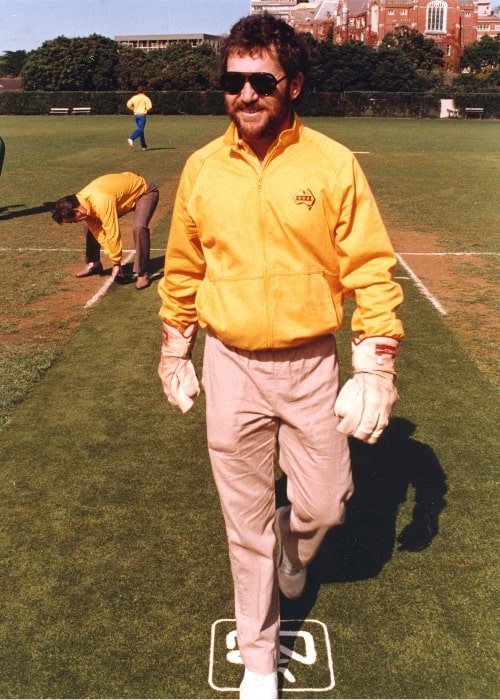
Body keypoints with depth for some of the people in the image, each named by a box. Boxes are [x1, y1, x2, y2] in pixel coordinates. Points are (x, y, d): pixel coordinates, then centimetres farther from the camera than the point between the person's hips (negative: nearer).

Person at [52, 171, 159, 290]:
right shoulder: (81, 202, -13)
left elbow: (112, 234, -36)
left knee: (139, 227, -33)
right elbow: (98, 232, -11)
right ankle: (93, 264, 17)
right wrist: (115, 261, -16)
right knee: (91, 226, 3)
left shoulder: (101, 203, -41)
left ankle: (142, 273, -22)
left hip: (145, 191, -8)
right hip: (124, 192, 8)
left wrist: (116, 263, -25)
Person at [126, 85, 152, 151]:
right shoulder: (145, 98, -4)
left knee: (140, 129, 13)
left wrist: (134, 109, 12)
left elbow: (128, 105, 0)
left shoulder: (134, 97, 8)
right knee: (140, 129, -11)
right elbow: (149, 106, -13)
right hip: (142, 114, -6)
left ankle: (144, 146, 13)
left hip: (136, 115, 6)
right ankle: (131, 139, -35)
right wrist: (147, 110, 8)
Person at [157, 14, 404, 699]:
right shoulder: (201, 168, 0)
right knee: (246, 520, 12)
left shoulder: (334, 163, -8)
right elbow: (182, 270, 10)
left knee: (323, 503, 10)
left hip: (310, 365, -1)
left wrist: (375, 368, -13)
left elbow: (372, 269, -7)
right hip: (230, 366, 2)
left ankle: (292, 551, 50)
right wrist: (175, 351, 14)